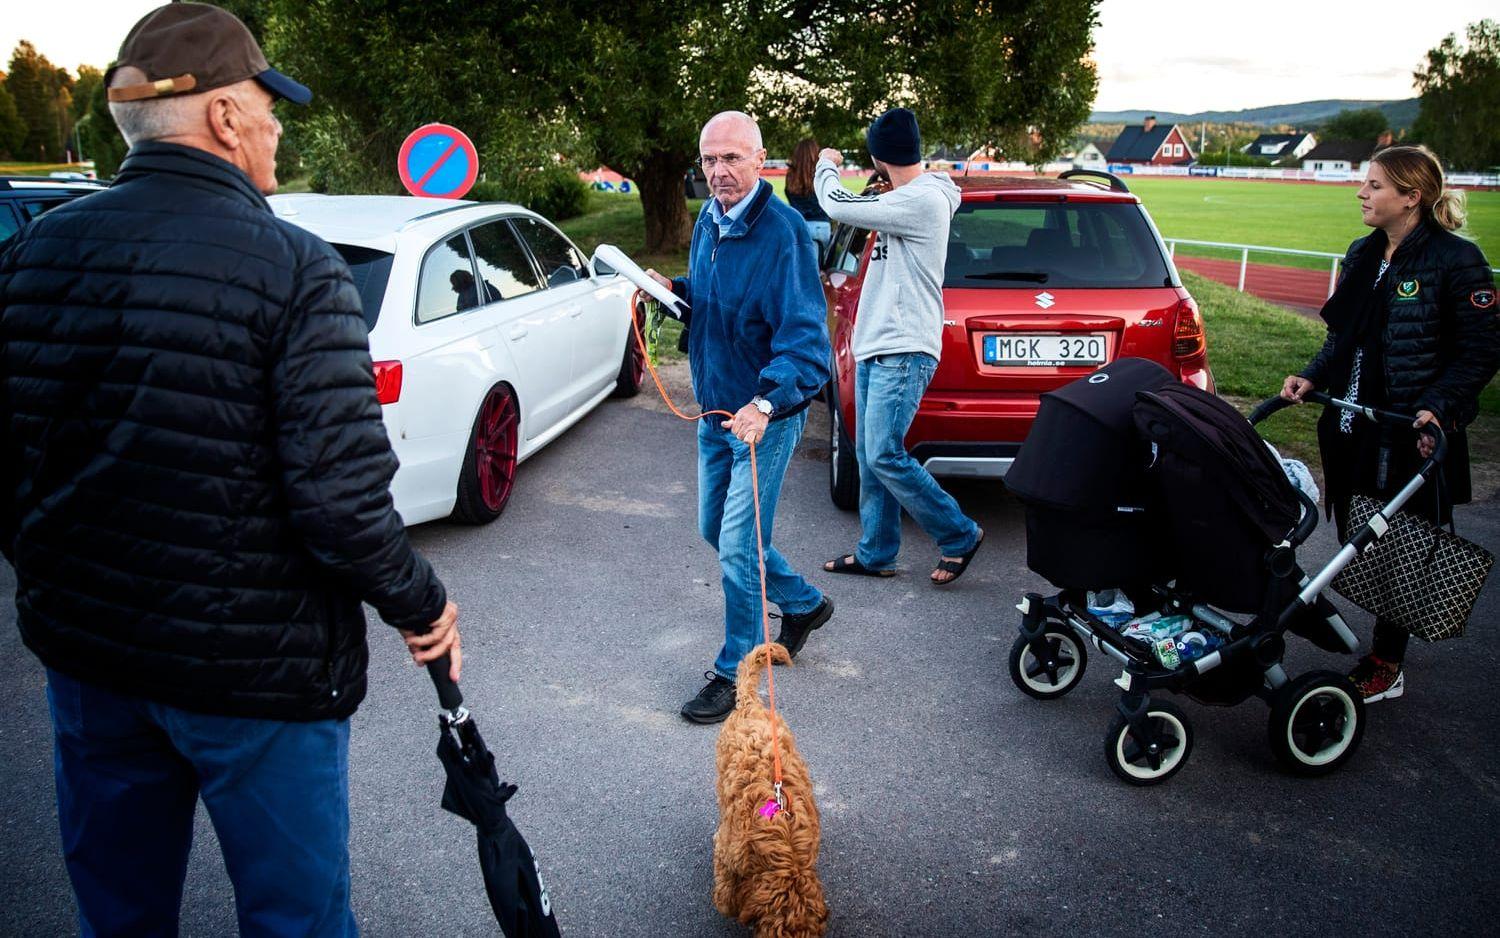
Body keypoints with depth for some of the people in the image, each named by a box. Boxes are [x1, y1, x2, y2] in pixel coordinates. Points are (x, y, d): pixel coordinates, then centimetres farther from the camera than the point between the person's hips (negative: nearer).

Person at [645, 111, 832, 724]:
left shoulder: (782, 231, -22)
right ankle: (804, 604, 41)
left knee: (738, 548, -5)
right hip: (715, 410, 9)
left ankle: (736, 674, 14)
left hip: (765, 416, -9)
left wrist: (766, 402, -43)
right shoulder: (708, 220, 4)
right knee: (716, 531, 20)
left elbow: (805, 337, -28)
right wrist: (674, 289, -1)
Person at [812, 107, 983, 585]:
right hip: (875, 348, 10)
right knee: (869, 457, 11)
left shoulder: (924, 200, -17)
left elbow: (840, 206, -18)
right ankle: (876, 554, 21)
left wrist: (827, 165, 0)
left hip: (903, 352, -10)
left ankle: (959, 535, 4)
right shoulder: (908, 198, 15)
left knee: (884, 456, -12)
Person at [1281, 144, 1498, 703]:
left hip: (1414, 435, -7)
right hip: (1353, 424, 7)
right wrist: (1313, 377, 2)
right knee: (1356, 539, 11)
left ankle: (1385, 667, 17)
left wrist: (1438, 408, -23)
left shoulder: (1455, 259, -10)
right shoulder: (1363, 255, 11)